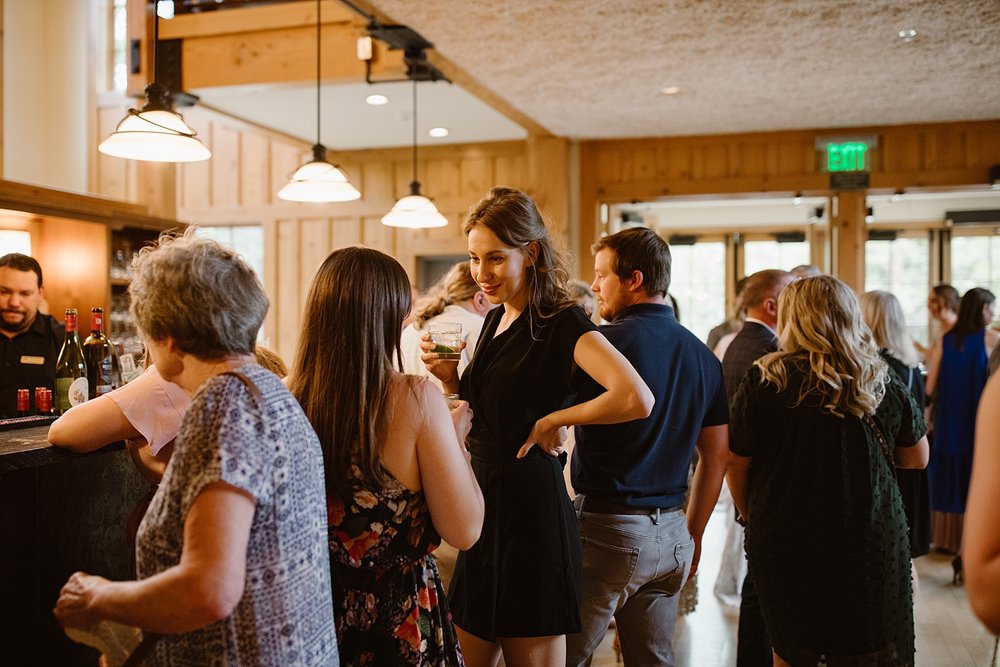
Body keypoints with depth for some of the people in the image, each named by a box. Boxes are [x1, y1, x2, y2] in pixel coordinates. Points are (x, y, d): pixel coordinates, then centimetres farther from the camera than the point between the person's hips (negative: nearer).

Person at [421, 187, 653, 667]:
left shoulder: (562, 323, -13)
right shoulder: (495, 321, 11)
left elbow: (637, 399, -29)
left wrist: (553, 419, -17)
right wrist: (451, 380, 3)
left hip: (530, 508, -8)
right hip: (485, 505, 8)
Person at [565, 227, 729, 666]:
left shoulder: (606, 341, -13)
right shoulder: (702, 356, 8)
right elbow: (718, 455, 13)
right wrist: (693, 534, 21)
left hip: (606, 526, -7)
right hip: (671, 533, 7)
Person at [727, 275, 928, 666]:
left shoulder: (764, 381, -11)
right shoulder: (884, 384, -4)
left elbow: (737, 465, -6)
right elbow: (917, 459, 9)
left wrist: (753, 520, 10)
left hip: (783, 542, -1)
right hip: (871, 542, 1)